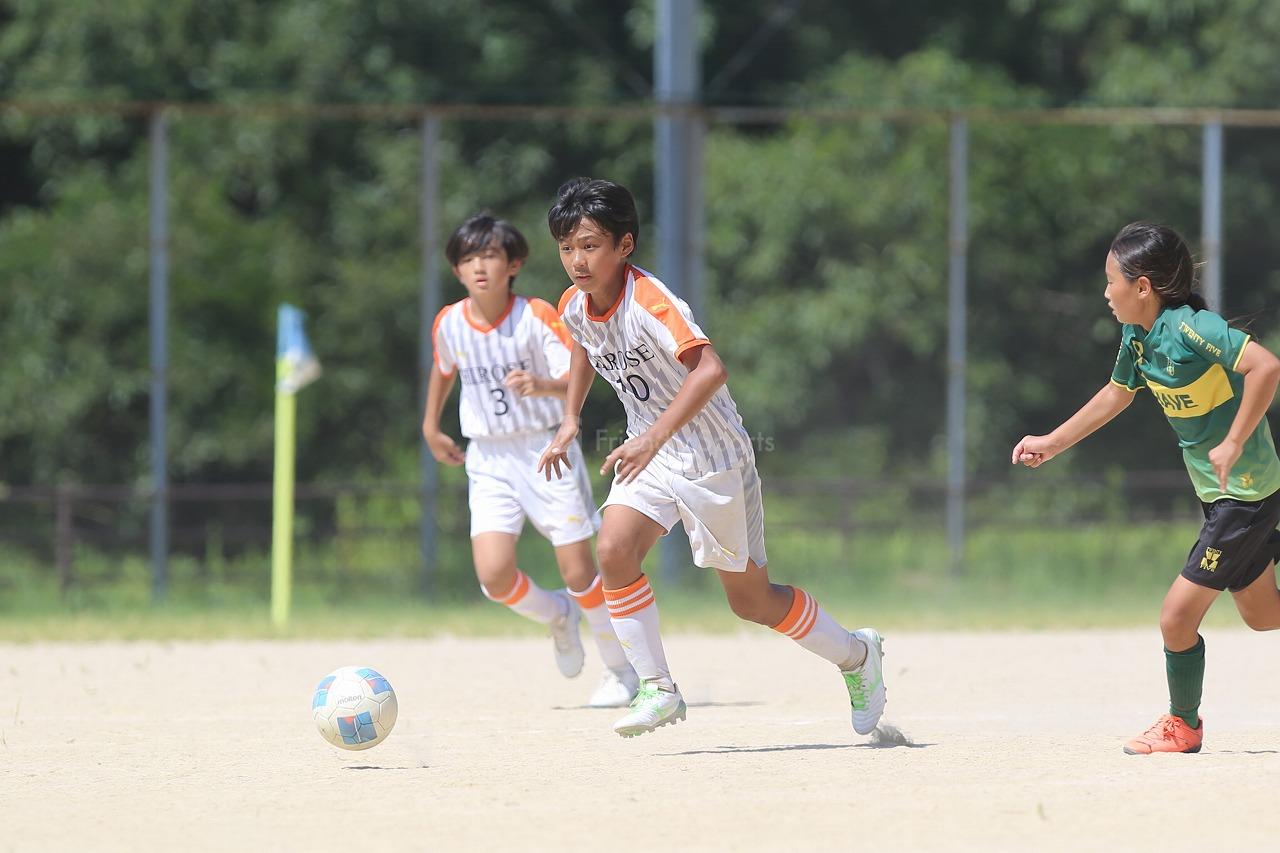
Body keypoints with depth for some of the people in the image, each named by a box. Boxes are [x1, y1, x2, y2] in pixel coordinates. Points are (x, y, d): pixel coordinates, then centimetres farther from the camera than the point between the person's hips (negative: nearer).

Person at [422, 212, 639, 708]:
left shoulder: (536, 316, -13)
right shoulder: (449, 324, -2)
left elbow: (576, 381, -20)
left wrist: (542, 385, -39)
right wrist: (430, 426, 23)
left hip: (547, 450, -3)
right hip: (489, 460, 3)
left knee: (578, 573, -4)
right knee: (494, 574, -15)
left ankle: (621, 668, 18)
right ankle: (557, 617, 19)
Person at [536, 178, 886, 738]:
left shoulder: (649, 303, -28)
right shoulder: (575, 307, -4)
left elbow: (710, 369, -41)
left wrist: (655, 437, -47)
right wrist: (570, 418, 13)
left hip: (712, 457, -7)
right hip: (651, 454, 7)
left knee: (751, 599, 4)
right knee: (614, 550, -20)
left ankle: (855, 654, 29)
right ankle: (657, 690, -10)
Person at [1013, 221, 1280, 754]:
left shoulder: (1190, 328, -23)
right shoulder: (1137, 335, 4)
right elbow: (1118, 394, 22)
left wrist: (1233, 444, -31)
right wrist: (1051, 444, 25)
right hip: (1218, 494, 9)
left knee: (1178, 616, -5)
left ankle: (1183, 725, 15)